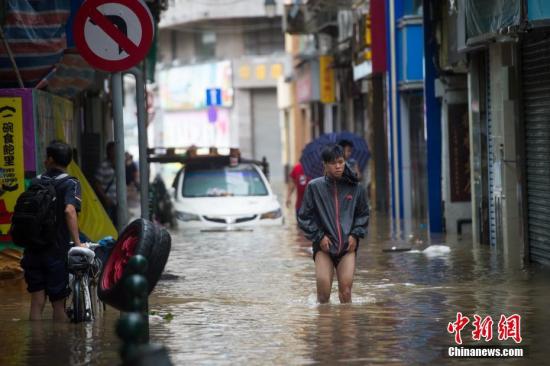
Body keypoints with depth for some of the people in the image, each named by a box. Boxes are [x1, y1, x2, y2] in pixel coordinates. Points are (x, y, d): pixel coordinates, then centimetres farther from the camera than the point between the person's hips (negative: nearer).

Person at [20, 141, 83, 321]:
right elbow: (69, 211, -23)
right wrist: (77, 243, -23)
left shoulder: (36, 182, 10)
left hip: (33, 250, 4)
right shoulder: (70, 183, -6)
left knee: (36, 304, 4)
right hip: (57, 251, -4)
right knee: (58, 304, 7)